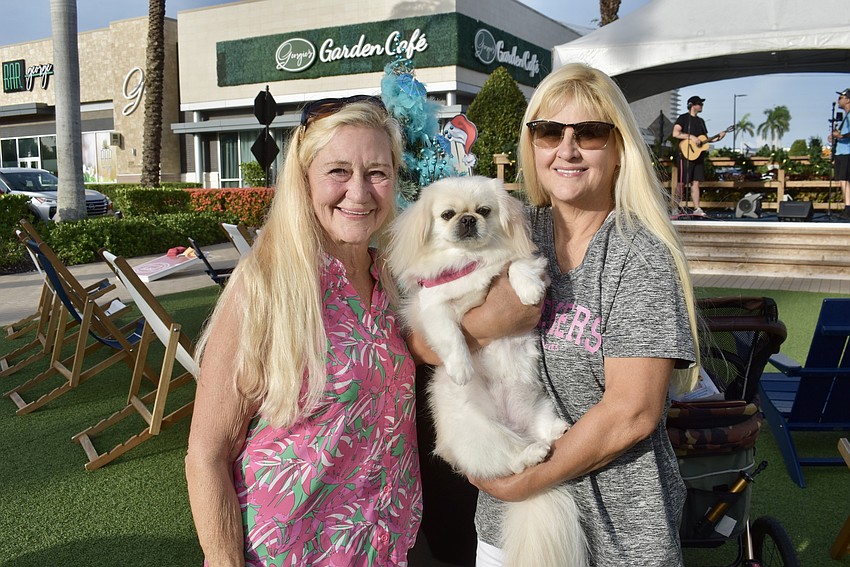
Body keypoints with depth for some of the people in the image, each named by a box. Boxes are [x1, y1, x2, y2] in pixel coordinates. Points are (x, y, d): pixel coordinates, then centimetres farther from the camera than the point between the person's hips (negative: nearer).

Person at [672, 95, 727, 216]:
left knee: (696, 183, 2)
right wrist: (691, 137, -19)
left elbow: (705, 139, 22)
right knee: (682, 182, -6)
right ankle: (677, 202, 9)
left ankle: (697, 209, 0)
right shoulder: (683, 118, -2)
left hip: (699, 155, 7)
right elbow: (675, 133, -15)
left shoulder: (701, 121, 21)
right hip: (686, 155, -7)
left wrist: (717, 137, 6)